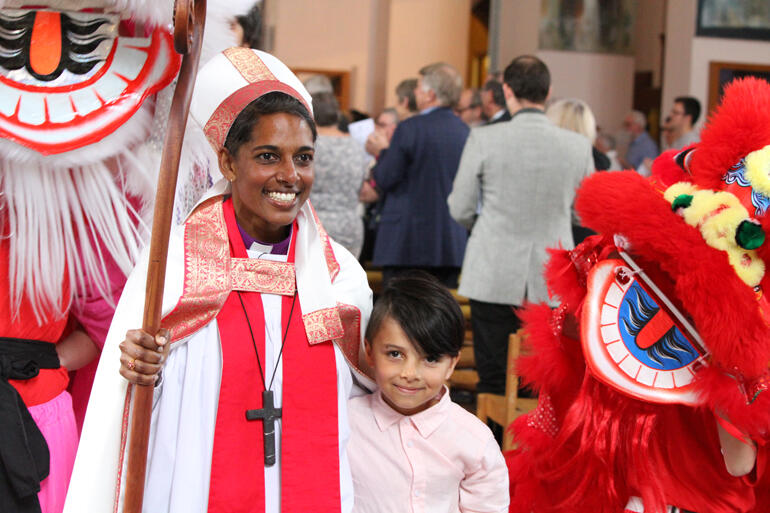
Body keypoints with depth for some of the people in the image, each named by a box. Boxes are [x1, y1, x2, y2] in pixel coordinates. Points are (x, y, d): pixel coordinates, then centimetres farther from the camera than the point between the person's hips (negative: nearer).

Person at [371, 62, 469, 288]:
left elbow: (385, 180, -9)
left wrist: (382, 152, 10)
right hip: (452, 243, 6)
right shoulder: (465, 131, 6)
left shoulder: (409, 129, -11)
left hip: (406, 243, -5)